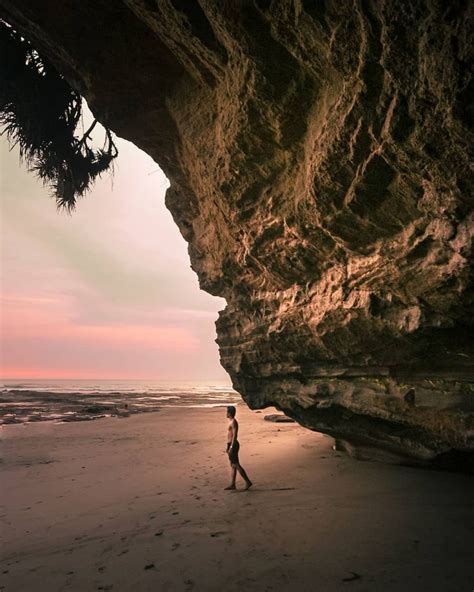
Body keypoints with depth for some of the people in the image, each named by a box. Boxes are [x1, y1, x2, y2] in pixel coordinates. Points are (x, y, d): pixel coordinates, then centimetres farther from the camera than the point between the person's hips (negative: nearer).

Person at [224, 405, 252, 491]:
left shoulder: (233, 422, -17)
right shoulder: (232, 421, 15)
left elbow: (235, 436, -23)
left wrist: (231, 447, -24)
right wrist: (228, 446, 24)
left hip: (233, 445, -10)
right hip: (231, 445, 10)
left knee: (236, 465, -7)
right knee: (233, 465, 11)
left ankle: (248, 482, -3)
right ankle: (233, 485, 16)